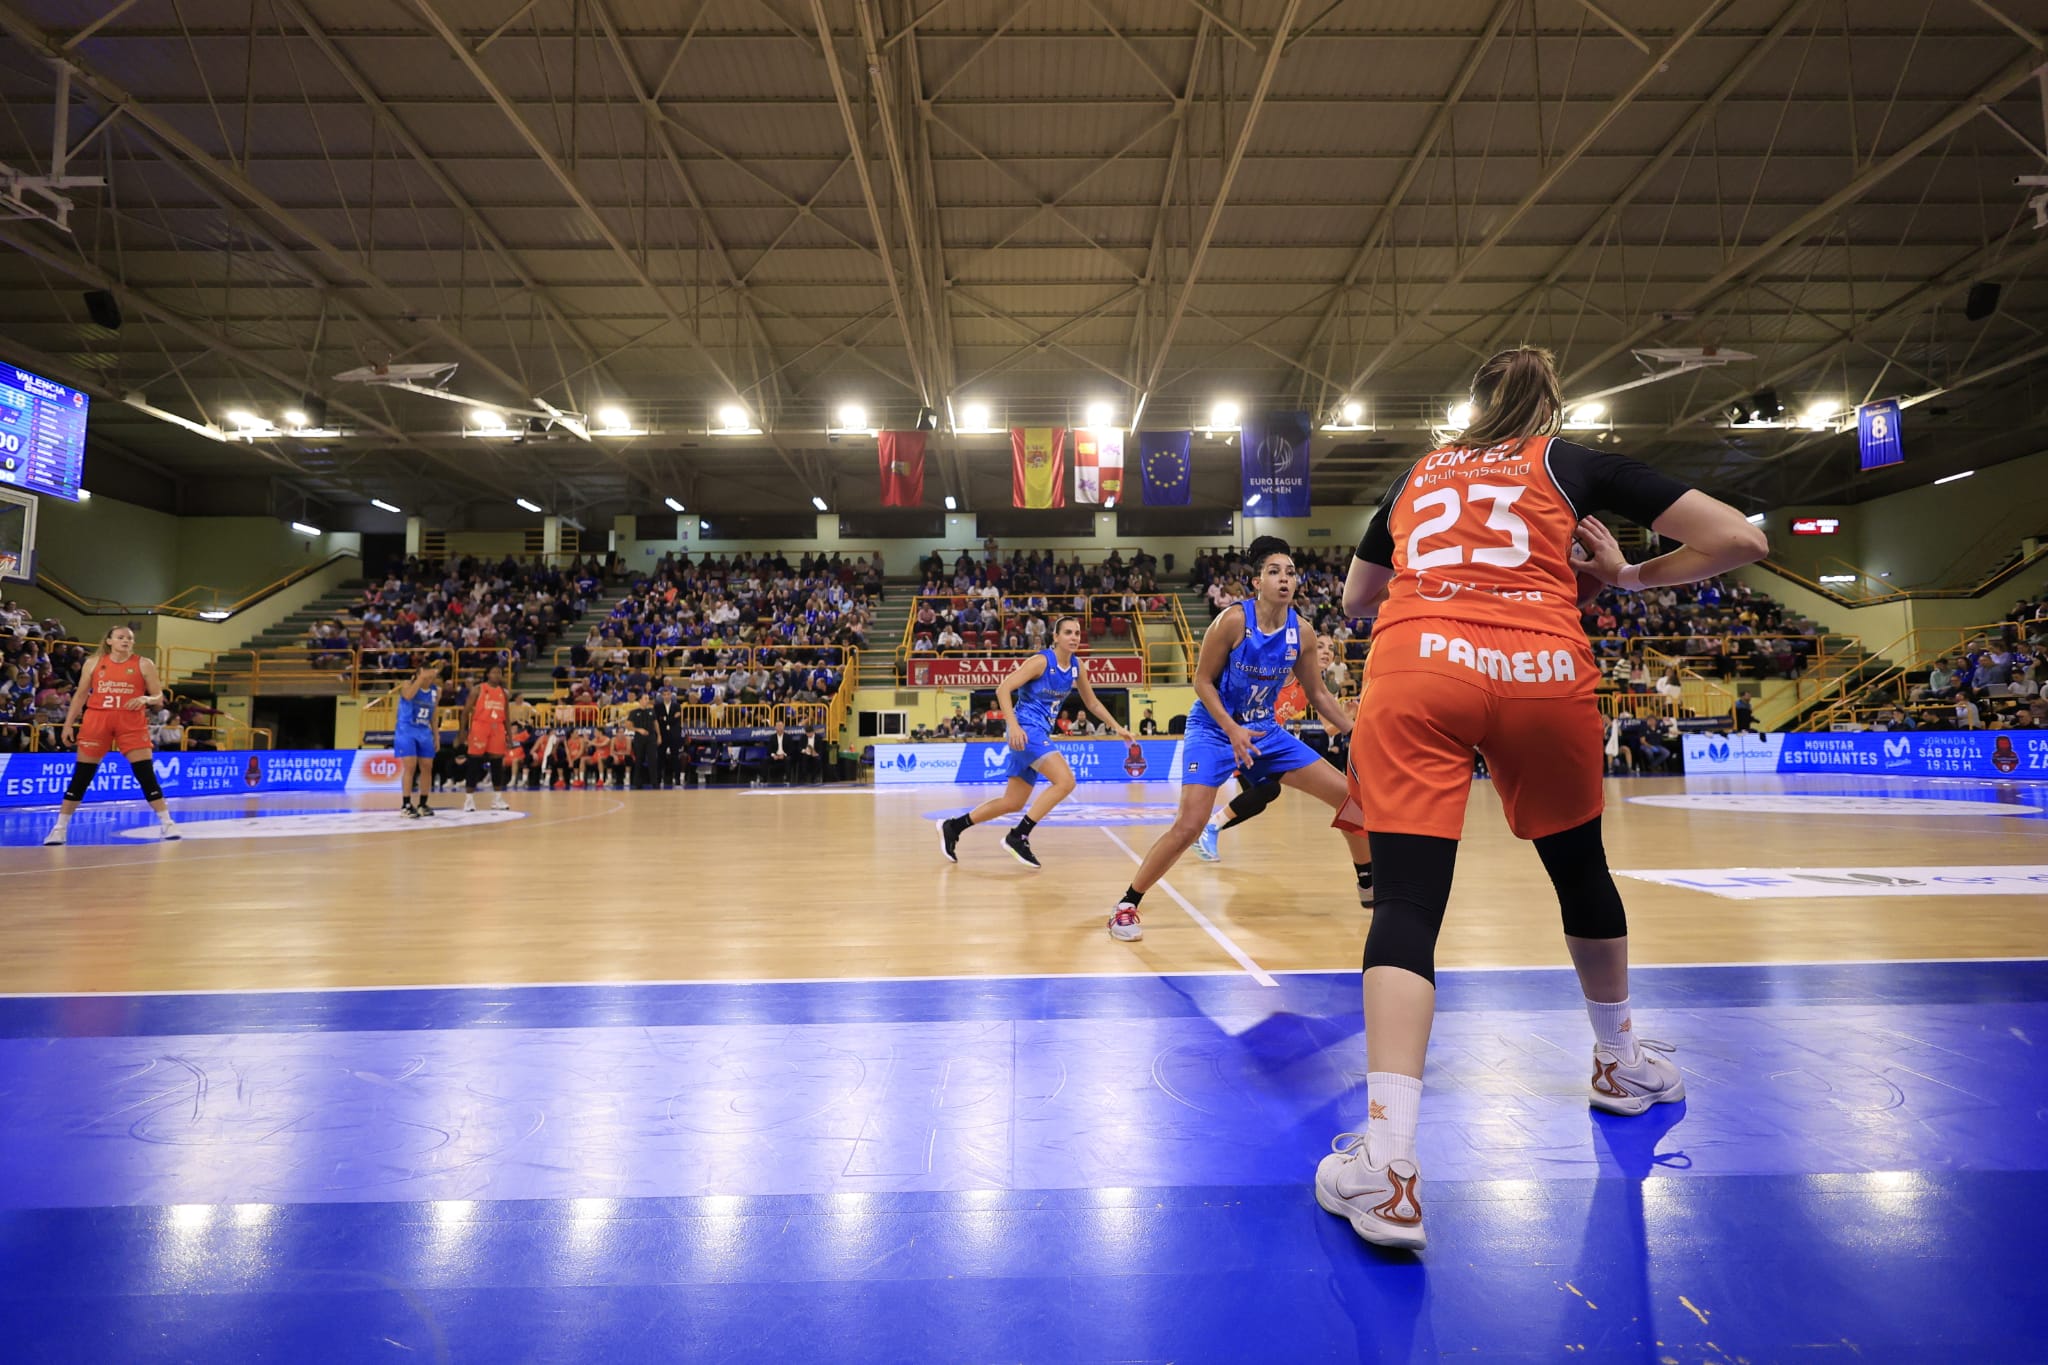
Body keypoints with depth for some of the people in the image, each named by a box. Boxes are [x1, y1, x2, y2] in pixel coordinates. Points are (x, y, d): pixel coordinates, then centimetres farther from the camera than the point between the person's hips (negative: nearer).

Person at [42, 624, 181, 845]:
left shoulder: (144, 664, 2)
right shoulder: (93, 663, 7)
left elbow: (158, 697, 3)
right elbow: (80, 695, 12)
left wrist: (146, 699, -20)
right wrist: (68, 724, 7)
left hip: (132, 724, -1)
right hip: (96, 721, 2)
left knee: (146, 775, -5)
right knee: (81, 776, 4)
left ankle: (166, 823, -1)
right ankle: (60, 827, 14)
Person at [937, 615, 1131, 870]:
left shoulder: (1077, 668, 9)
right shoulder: (1041, 661, -12)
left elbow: (1092, 703, 23)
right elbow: (1003, 689, -16)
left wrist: (1117, 728, 18)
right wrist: (1013, 725, -27)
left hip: (1040, 733, 8)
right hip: (1026, 728, -8)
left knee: (1013, 803, 12)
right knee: (1065, 781, -24)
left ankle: (953, 826, 23)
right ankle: (1018, 837, -18)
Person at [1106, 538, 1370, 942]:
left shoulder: (1302, 632, -4)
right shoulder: (1232, 621, -19)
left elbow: (1317, 693, 8)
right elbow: (1202, 681, -13)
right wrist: (1233, 730, -24)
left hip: (1265, 730, 6)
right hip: (1214, 729, -5)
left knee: (1350, 795, 3)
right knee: (1189, 826, -21)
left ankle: (1369, 884, 26)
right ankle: (1126, 906, -4)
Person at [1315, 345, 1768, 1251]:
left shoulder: (1418, 476, 26)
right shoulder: (1572, 462, 19)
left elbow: (1355, 598, 36)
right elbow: (1739, 540, 15)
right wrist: (1630, 577, 28)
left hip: (1414, 670, 0)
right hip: (1542, 672, 0)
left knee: (1407, 900, -7)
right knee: (1579, 868, 22)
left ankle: (1388, 1161, -20)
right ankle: (1621, 1061, 45)